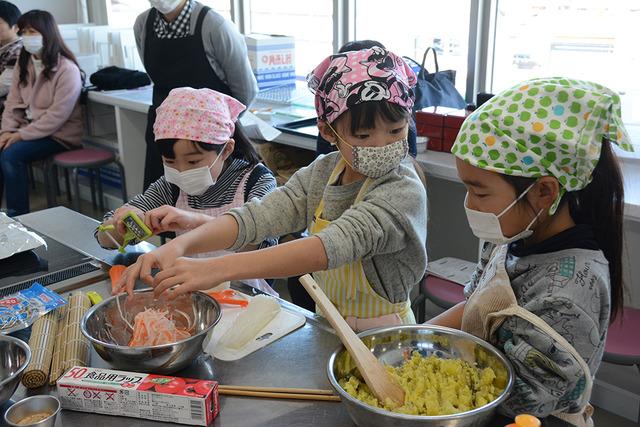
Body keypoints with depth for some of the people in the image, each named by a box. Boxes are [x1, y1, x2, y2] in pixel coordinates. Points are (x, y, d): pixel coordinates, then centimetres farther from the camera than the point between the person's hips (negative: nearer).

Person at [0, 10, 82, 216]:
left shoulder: (67, 69, -16)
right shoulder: (23, 63, 8)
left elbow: (57, 116, -20)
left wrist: (22, 135, -19)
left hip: (59, 134, -7)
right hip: (29, 129, 7)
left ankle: (18, 216, -15)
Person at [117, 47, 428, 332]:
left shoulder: (404, 191, -19)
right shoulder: (323, 172, -1)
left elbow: (332, 246, -33)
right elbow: (257, 216, -13)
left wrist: (220, 268, -41)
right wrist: (180, 245, -30)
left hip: (384, 338, -4)